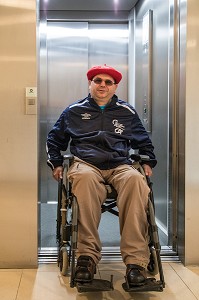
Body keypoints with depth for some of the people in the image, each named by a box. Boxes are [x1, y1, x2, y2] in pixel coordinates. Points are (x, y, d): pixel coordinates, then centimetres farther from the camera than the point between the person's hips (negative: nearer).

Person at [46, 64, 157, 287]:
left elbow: (144, 142, 35)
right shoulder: (74, 111, 21)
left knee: (135, 180, -39)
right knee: (84, 178, -42)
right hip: (86, 164, -1)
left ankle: (135, 260, -42)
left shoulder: (127, 112, 24)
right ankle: (87, 254, -42)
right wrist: (56, 164, 19)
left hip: (120, 166, 1)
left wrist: (148, 162, 20)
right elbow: (54, 139, 30)